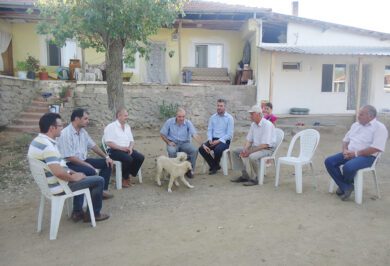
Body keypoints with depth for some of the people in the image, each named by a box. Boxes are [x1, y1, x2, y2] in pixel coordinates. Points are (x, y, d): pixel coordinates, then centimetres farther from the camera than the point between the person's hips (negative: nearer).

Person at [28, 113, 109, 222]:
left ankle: (77, 212, 30)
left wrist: (72, 173, 10)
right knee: (99, 180, -2)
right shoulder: (47, 146, -28)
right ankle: (94, 213, 15)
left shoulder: (38, 140, 5)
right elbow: (58, 172, -36)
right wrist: (73, 177, -17)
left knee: (81, 177, 32)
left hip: (49, 183, 10)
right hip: (58, 186, -10)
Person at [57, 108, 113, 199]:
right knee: (91, 171, -34)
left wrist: (106, 157, 6)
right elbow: (69, 157, -24)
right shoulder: (66, 134, -20)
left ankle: (102, 189, 7)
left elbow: (93, 145, 15)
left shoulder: (82, 131, 6)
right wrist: (87, 165, -23)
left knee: (107, 163, 3)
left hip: (83, 160, 9)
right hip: (70, 164, -9)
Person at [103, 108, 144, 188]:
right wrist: (121, 148, -22)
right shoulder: (111, 127, -6)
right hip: (114, 150, -7)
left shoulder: (127, 126, 15)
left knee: (140, 157, -16)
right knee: (128, 159, -33)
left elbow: (131, 140, 16)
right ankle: (124, 178, -8)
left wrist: (130, 148, -7)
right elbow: (108, 143, -15)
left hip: (127, 150, 7)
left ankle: (128, 176, -2)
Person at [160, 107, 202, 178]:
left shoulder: (188, 123, -8)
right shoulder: (169, 122, -8)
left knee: (195, 150, -25)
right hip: (173, 143, -1)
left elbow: (195, 135, -18)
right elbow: (162, 134, 1)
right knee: (172, 151, -35)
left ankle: (189, 170, -3)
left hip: (185, 143, 1)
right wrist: (168, 142, -13)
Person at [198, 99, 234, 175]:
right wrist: (210, 139, -10)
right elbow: (209, 130, 10)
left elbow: (229, 134, -9)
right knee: (201, 148, -20)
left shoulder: (229, 118, -3)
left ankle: (215, 166, -4)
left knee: (217, 149, -35)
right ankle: (215, 166, -2)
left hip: (224, 141, -5)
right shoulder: (212, 117, 12)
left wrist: (218, 141, -18)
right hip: (213, 139, 5)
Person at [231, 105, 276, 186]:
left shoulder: (267, 125, -20)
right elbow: (249, 140, 10)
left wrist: (250, 151, -25)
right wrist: (244, 150, -10)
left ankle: (253, 179, -14)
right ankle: (245, 175, 3)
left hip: (267, 149, -9)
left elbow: (265, 145, -25)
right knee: (235, 152, 0)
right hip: (255, 147, 9)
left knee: (251, 156, -36)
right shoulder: (253, 124, 6)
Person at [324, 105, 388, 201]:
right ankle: (346, 187, -10)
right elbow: (346, 139, 20)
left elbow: (376, 148, -19)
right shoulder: (356, 125, 15)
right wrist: (345, 150, -3)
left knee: (348, 167, -35)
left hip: (367, 156, -7)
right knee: (329, 161, -13)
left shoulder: (379, 127, -8)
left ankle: (344, 185, 0)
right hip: (350, 154, 7)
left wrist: (356, 153, -19)